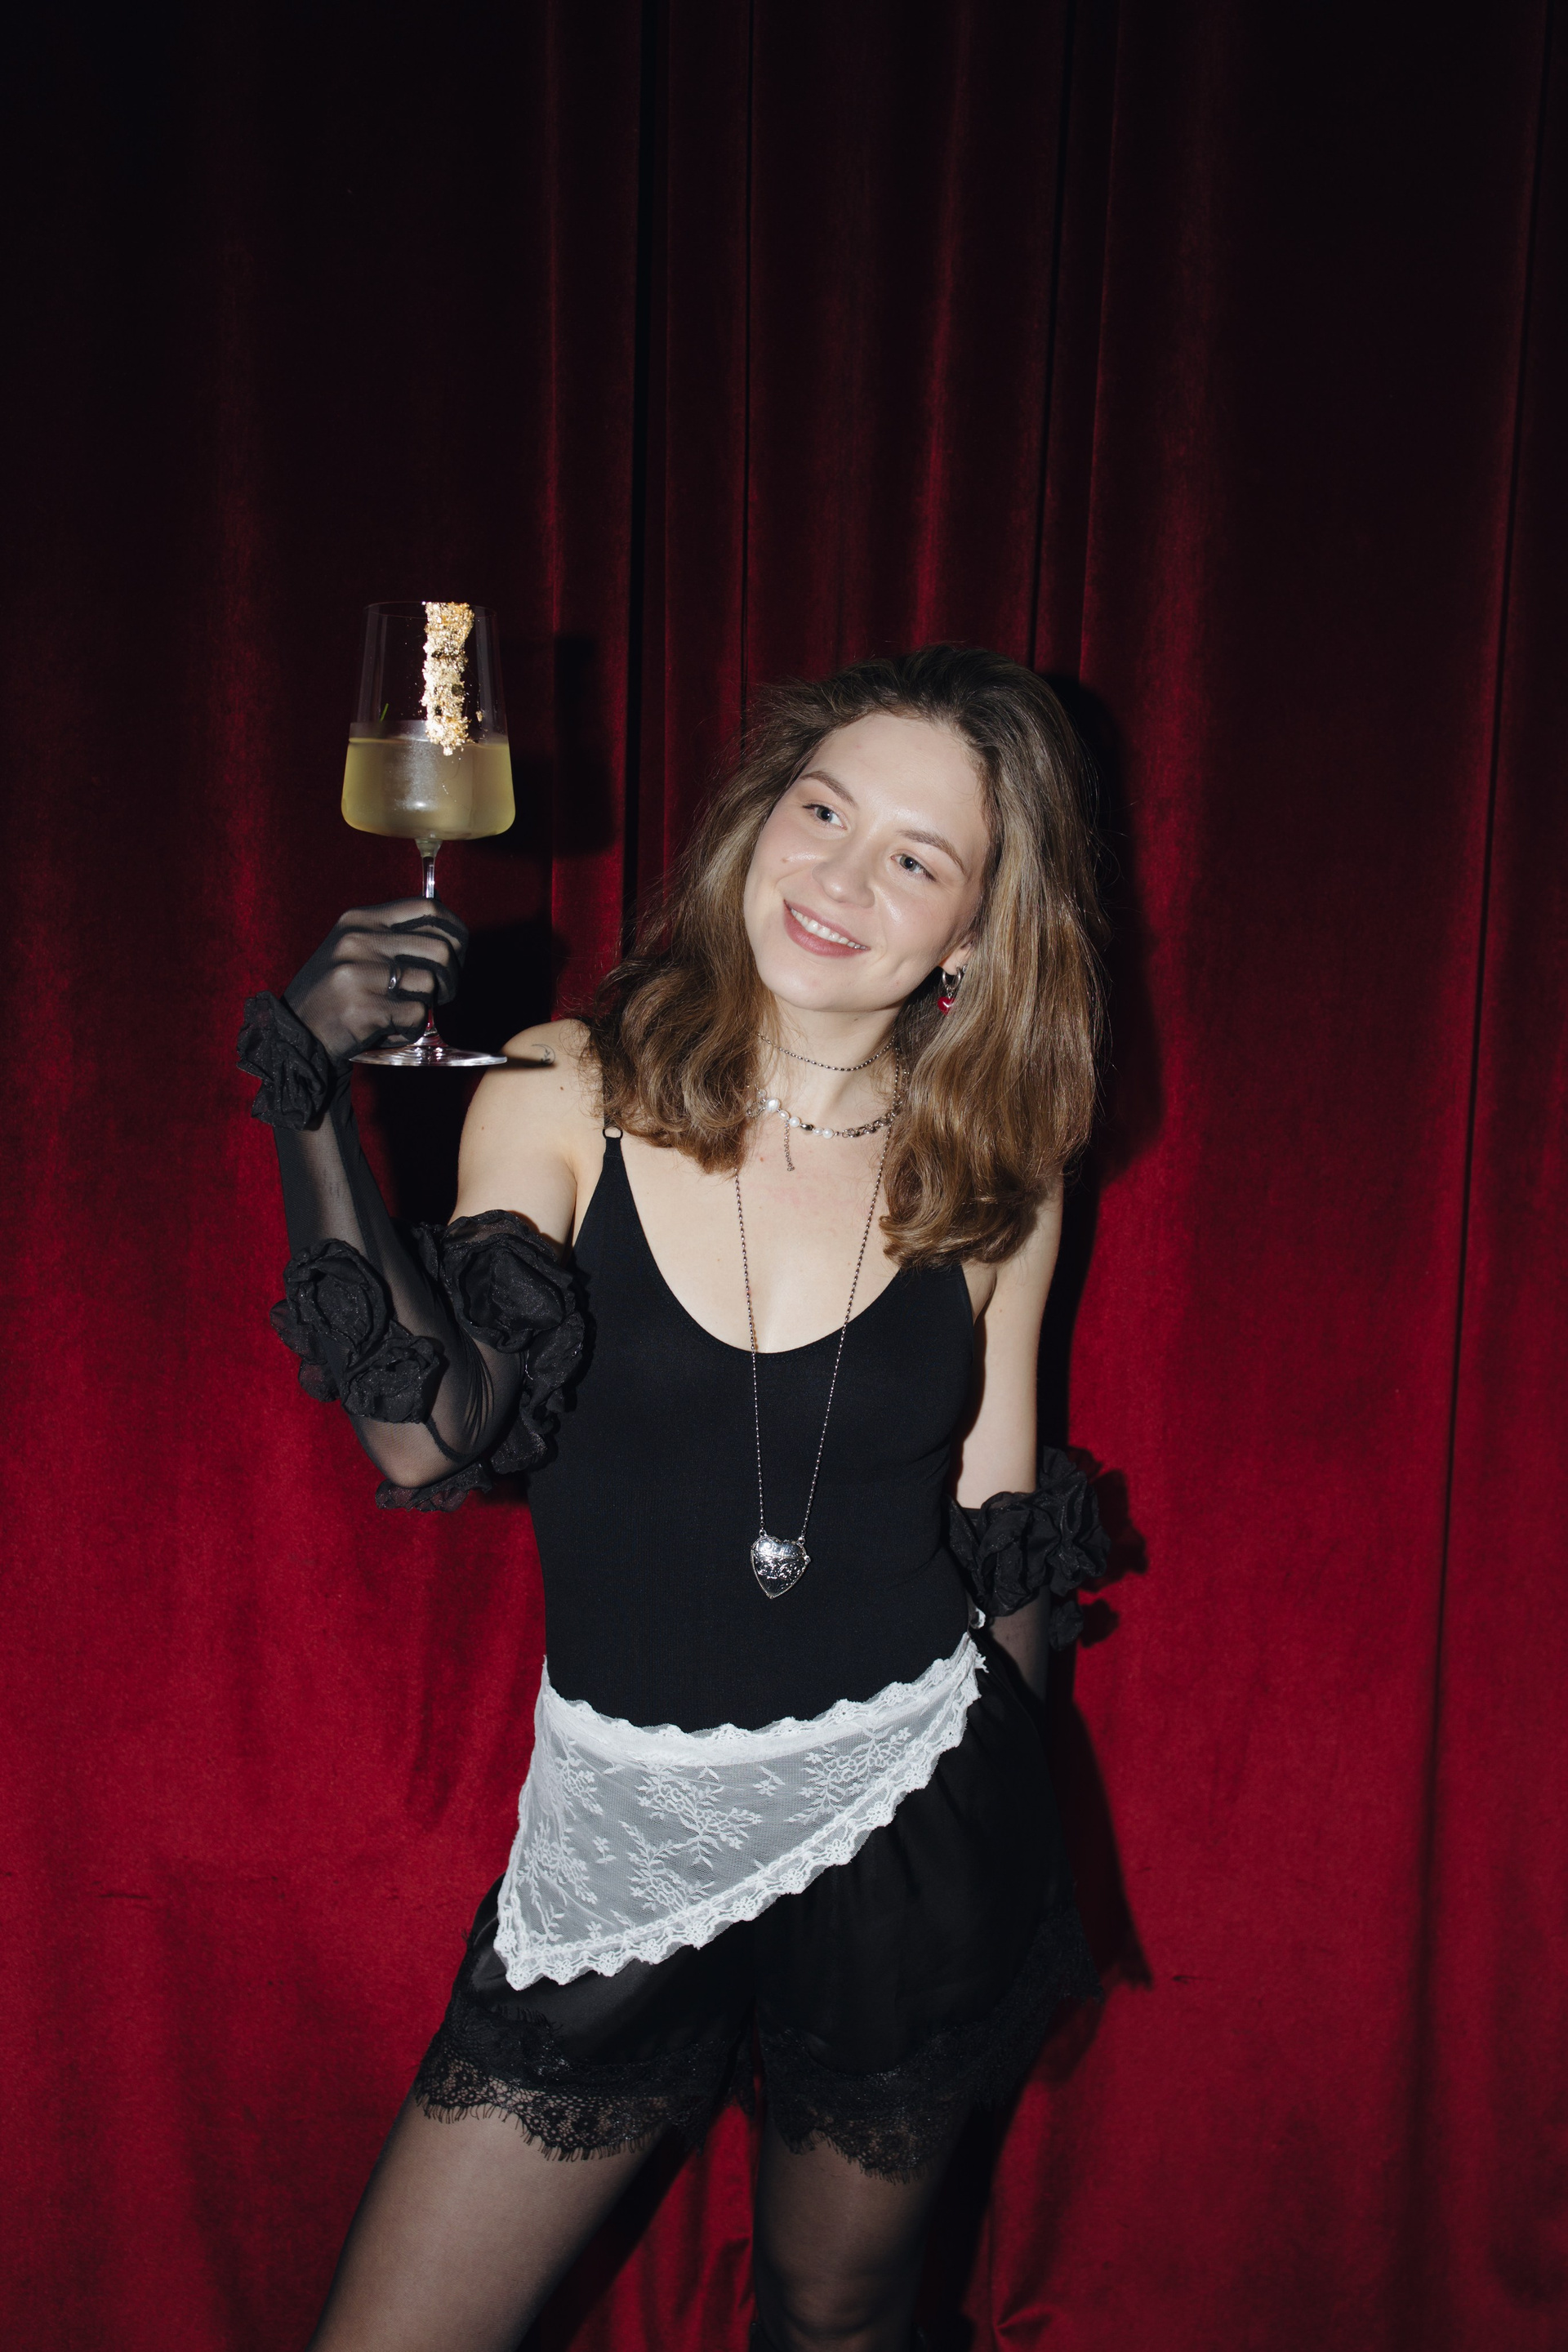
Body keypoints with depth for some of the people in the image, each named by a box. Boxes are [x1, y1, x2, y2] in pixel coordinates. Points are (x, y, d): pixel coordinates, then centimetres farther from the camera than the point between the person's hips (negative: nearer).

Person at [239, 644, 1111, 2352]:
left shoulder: (993, 1179, -3)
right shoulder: (571, 1095, -7)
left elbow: (999, 1536, 6)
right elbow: (425, 1439, -17)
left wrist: (990, 1821, 13)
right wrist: (311, 1109, -24)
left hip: (901, 1823, 1)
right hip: (616, 1824, 0)